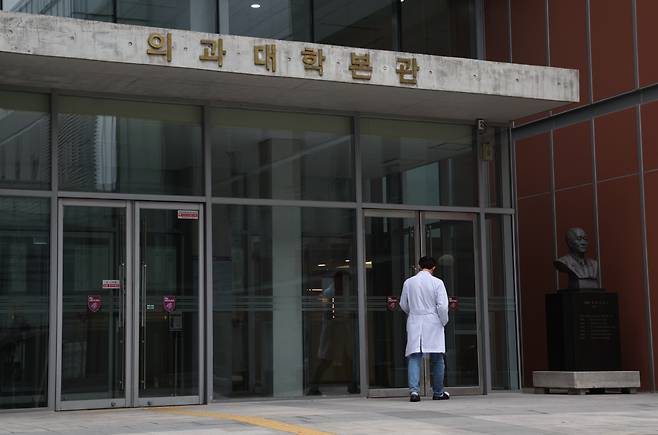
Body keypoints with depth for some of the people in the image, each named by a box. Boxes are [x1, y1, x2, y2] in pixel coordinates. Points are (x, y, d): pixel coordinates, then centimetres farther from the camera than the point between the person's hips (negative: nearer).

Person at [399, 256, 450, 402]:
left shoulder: (408, 282, 2)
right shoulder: (437, 283, -6)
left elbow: (403, 305, 10)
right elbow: (442, 306, -11)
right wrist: (444, 321, 5)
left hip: (414, 324, 2)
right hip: (433, 324, -2)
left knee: (414, 357, -1)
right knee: (437, 359, 10)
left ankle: (414, 390, -18)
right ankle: (438, 392, 16)